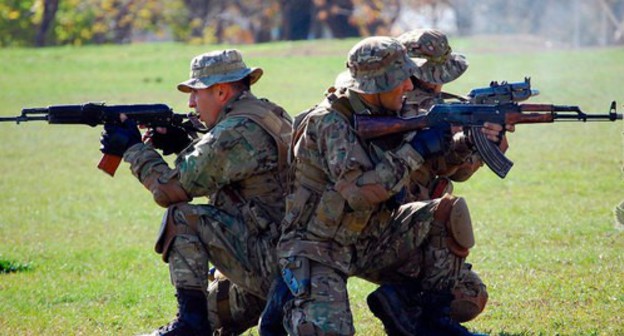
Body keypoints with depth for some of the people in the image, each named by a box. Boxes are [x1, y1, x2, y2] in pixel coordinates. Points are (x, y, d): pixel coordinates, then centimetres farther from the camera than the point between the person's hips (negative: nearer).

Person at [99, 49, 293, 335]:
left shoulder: (236, 134, -18)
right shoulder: (272, 116, 14)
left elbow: (170, 189, -15)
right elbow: (213, 177, 25)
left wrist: (133, 149, 1)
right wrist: (183, 145, 10)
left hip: (267, 262, -10)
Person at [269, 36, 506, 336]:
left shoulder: (387, 116, 2)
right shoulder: (328, 123, -21)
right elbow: (360, 191, -33)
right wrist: (417, 150, -27)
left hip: (369, 240, 7)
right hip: (316, 249, -7)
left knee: (450, 213, -9)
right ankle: (288, 299, 6)